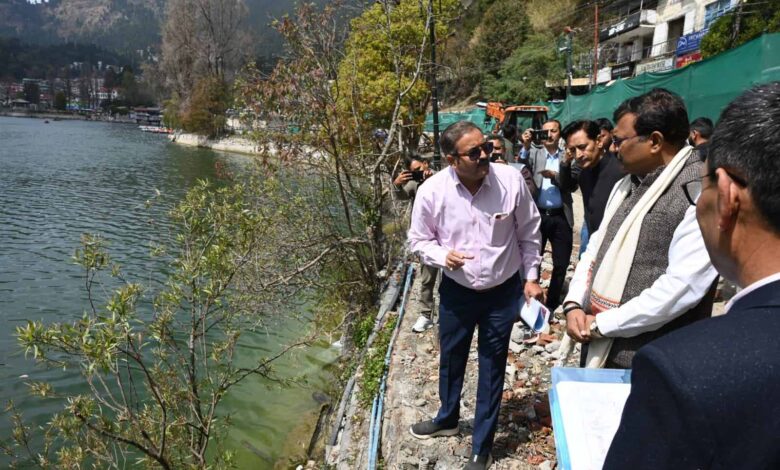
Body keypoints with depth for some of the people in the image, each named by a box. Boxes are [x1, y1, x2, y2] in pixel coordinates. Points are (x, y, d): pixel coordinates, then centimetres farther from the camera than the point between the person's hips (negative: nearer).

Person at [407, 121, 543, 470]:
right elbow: (419, 241, -4)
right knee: (451, 358, 20)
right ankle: (447, 419, 50)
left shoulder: (511, 181, -16)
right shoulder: (432, 191, -17)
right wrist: (442, 255, -24)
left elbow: (528, 233, -2)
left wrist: (531, 278, 1)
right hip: (456, 291, 1)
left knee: (492, 366, 11)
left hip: (504, 291, -1)